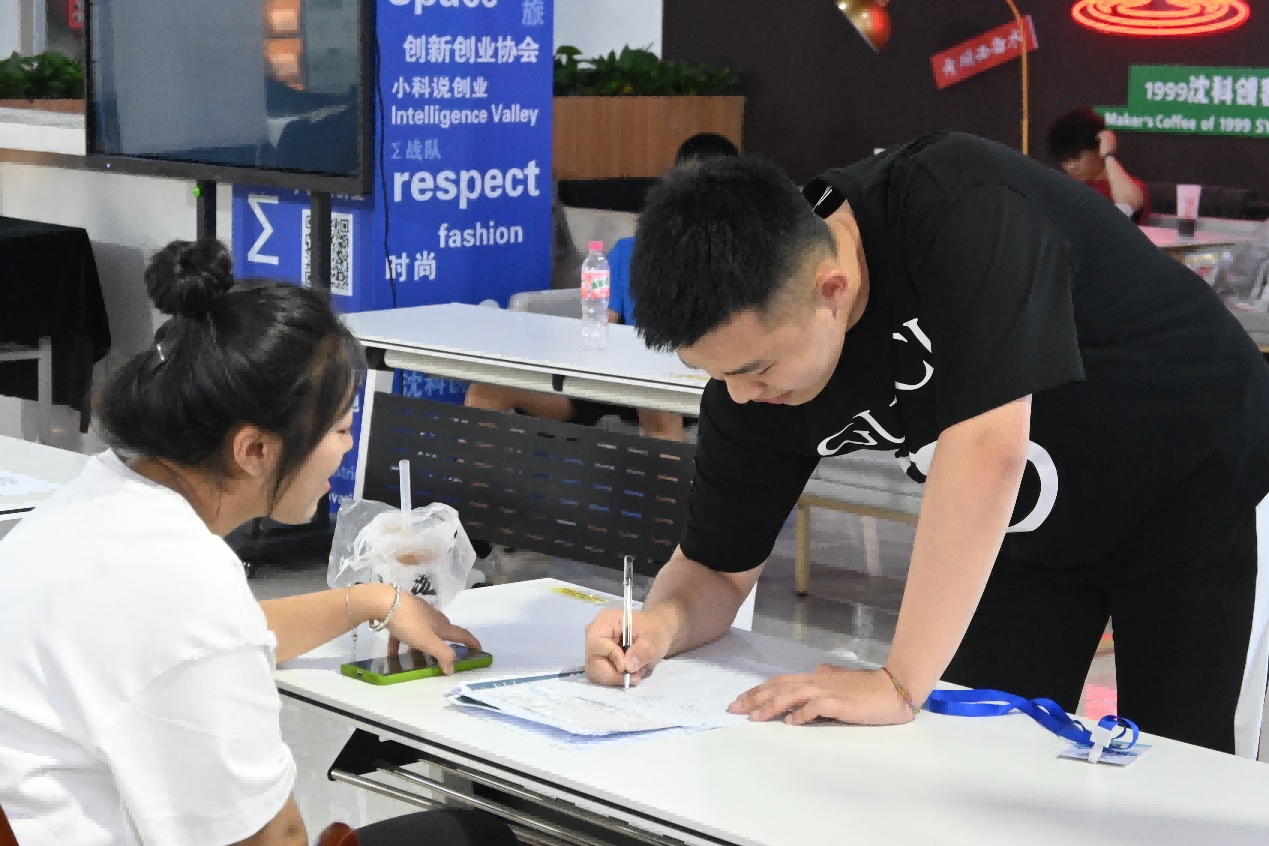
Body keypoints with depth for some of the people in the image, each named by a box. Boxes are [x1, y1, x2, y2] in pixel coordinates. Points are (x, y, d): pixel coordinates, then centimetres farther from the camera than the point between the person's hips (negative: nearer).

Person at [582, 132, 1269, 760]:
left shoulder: (960, 209, -38)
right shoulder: (751, 341, -19)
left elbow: (987, 446, -46)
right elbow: (716, 569, -8)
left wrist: (900, 685, -44)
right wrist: (660, 624, -31)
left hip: (1199, 493, -4)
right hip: (1033, 537, 5)